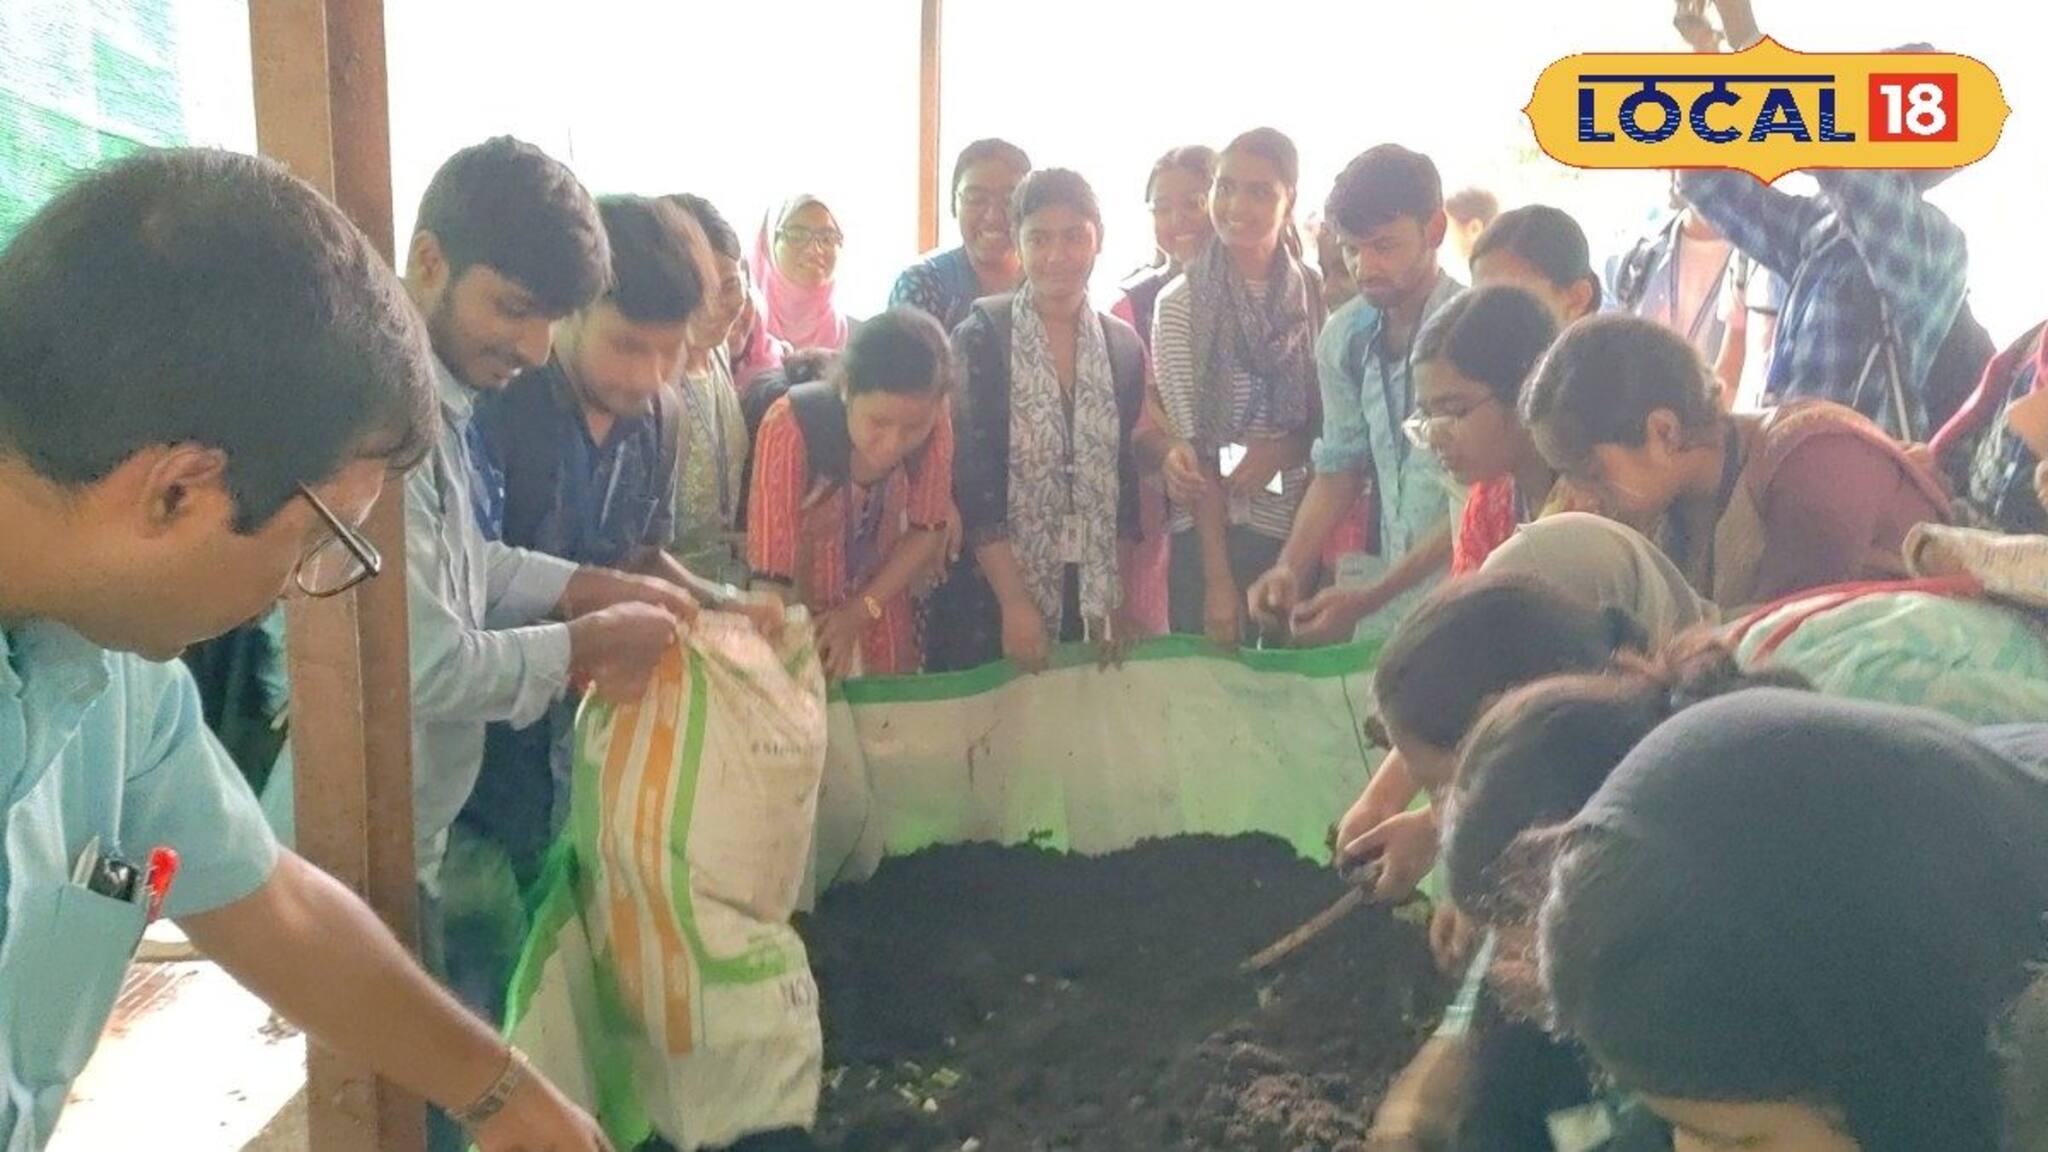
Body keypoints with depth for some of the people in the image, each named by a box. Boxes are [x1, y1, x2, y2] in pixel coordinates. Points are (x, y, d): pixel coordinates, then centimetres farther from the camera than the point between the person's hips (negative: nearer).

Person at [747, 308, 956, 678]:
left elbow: (927, 531, -7)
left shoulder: (933, 423, -22)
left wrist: (861, 612, -14)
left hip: (882, 608, 3)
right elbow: (772, 578, -32)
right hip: (802, 615, -3)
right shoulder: (792, 426, -33)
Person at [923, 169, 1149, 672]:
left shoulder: (1123, 345, 5)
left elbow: (1127, 479, 9)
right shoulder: (980, 338, -7)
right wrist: (1015, 603, -15)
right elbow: (971, 483, -12)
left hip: (1089, 596, 4)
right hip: (990, 595, -3)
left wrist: (1119, 598, 6)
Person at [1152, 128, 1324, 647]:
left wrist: (1287, 449, -12)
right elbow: (1192, 442, -9)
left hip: (1300, 532, 2)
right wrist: (1218, 578, -13)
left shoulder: (1315, 293, 2)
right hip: (1212, 532, -2)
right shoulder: (1183, 302, -6)